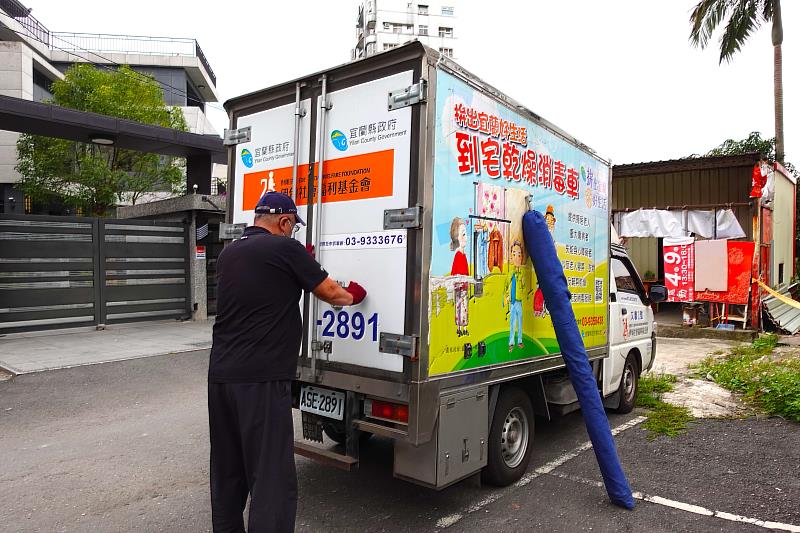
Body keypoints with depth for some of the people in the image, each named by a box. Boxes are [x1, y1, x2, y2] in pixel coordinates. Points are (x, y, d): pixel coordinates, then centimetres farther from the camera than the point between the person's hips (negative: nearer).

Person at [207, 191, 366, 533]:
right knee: (272, 478, -3)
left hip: (221, 375, 8)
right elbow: (330, 293, 3)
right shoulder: (285, 249, -6)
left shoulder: (228, 253, 14)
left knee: (227, 471, 19)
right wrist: (352, 296, 23)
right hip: (261, 379, -8)